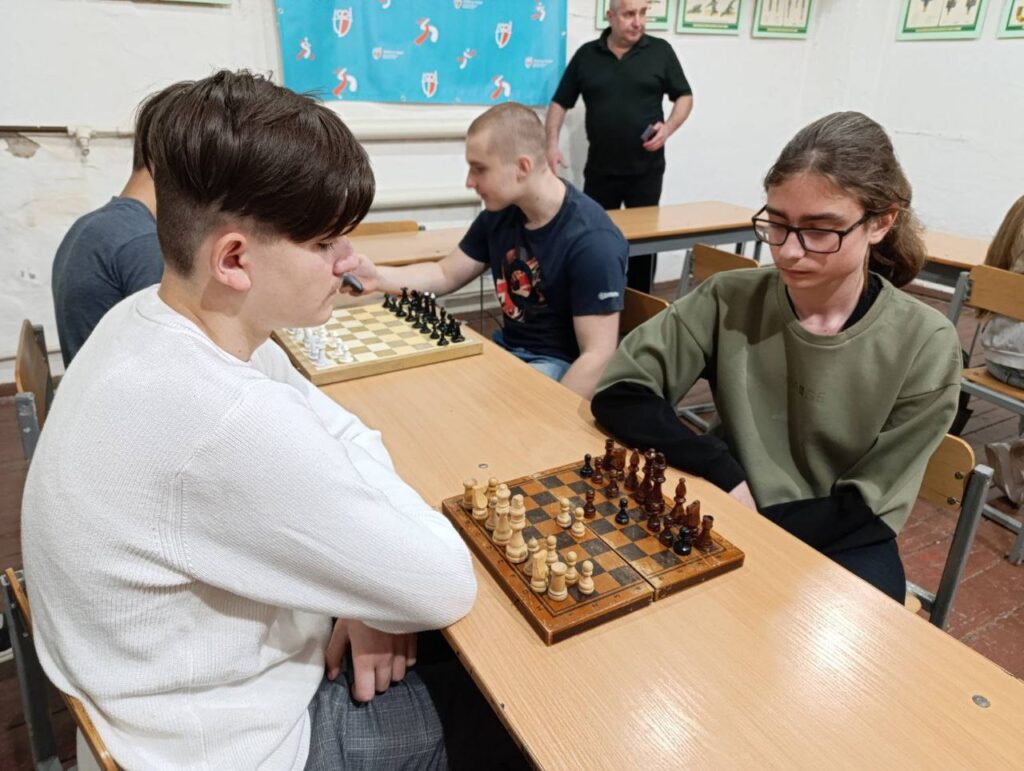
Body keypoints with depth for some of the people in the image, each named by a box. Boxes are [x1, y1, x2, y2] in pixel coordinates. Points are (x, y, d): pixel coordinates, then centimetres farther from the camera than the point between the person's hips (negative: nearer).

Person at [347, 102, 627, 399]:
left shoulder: (592, 241, -24)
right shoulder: (499, 213, 1)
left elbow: (598, 357, -24)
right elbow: (447, 274, 12)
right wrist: (378, 277, -5)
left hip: (562, 364, -7)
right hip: (507, 347, 8)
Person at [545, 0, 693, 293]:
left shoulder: (660, 51, 1)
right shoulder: (586, 54, 4)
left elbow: (684, 96, 7)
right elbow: (560, 102, 7)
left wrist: (668, 128, -12)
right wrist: (552, 144, -7)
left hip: (646, 169, -1)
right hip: (599, 169, 1)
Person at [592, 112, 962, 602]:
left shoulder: (924, 345, -13)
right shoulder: (730, 301, -11)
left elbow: (865, 511, -10)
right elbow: (619, 394, -13)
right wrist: (724, 477, -23)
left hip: (839, 545, 0)